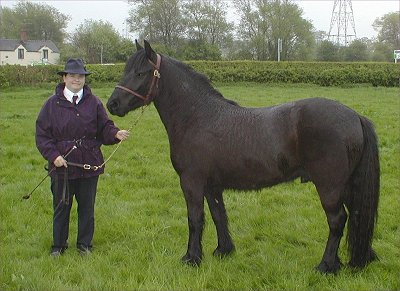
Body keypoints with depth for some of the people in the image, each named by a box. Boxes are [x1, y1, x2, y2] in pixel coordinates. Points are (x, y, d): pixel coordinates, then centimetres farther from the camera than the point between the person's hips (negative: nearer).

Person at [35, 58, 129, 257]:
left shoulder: (94, 103, 4)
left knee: (87, 207, 11)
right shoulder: (52, 104, -1)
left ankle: (84, 244, 26)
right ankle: (58, 245, 25)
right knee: (61, 207, 10)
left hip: (89, 165, 1)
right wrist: (53, 155, -14)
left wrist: (116, 134, -17)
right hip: (62, 165, -1)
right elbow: (42, 135, -2)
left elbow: (104, 129, 5)